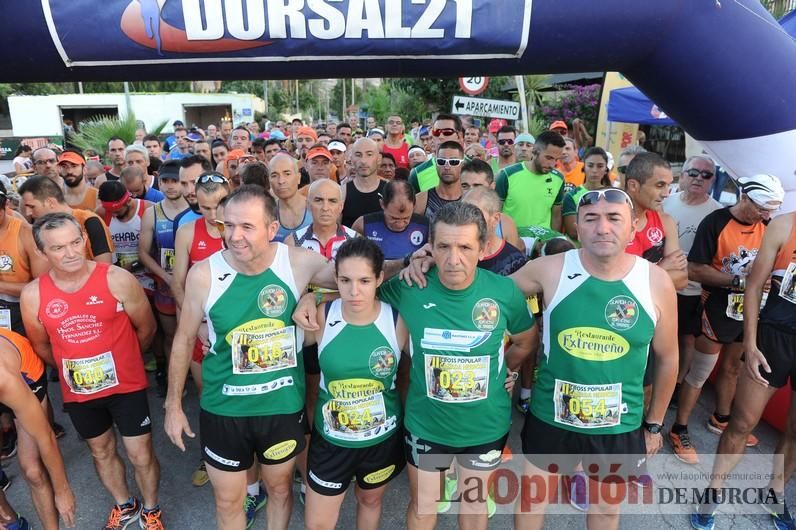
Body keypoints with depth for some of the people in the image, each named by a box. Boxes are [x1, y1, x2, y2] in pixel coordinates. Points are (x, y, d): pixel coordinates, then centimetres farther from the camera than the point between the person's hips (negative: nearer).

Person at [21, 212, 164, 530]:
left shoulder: (117, 280, -19)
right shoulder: (32, 295, -10)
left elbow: (146, 329, -5)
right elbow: (41, 346, 8)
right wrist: (73, 367, 15)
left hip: (126, 385, -3)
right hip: (78, 391, 3)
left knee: (141, 456, 7)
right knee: (101, 451, 22)